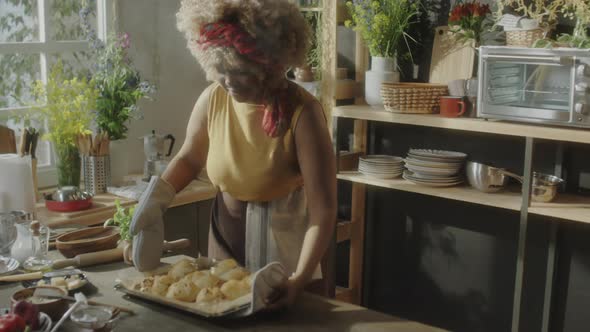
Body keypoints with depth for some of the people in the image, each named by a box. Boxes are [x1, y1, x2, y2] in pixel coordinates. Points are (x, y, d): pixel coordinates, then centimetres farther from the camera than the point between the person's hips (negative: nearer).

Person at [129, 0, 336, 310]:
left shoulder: (302, 112, -25)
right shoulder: (213, 99, -13)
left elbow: (323, 209, -27)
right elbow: (189, 158, 7)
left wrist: (300, 279, -37)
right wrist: (156, 197, -9)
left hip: (281, 243, -4)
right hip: (224, 238, 4)